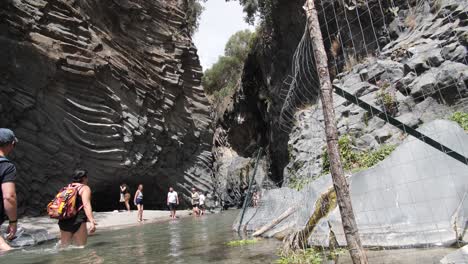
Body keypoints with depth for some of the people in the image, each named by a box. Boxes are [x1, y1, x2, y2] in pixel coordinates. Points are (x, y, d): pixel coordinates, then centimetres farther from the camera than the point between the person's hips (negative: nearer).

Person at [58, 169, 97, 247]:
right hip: (77, 220, -7)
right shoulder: (85, 188, -2)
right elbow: (86, 205, -16)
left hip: (63, 221, 7)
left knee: (64, 247, 15)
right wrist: (92, 221, -24)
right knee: (80, 247, -1)